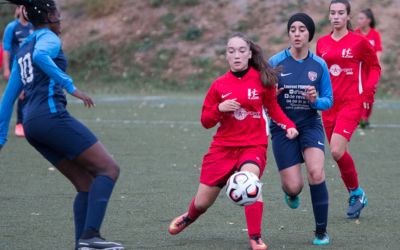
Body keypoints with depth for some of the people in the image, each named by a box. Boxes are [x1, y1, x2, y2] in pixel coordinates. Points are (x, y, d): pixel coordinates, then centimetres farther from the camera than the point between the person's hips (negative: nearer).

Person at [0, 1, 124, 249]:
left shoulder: (23, 49, 25)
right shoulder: (48, 37, 0)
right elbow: (40, 56, -26)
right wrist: (70, 87, -27)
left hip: (32, 125, 9)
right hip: (52, 114, -9)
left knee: (87, 184, 10)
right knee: (109, 169, -10)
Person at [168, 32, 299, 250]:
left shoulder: (261, 79, -3)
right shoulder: (219, 85, -1)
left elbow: (273, 108, 12)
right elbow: (206, 122, 4)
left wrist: (288, 125, -4)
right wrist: (219, 109, -16)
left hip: (254, 145, -2)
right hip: (223, 147, 2)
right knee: (202, 202, 7)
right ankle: (189, 217, 45)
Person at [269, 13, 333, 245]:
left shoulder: (319, 65, -2)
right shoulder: (276, 62, -6)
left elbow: (328, 101, 5)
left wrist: (316, 100, -17)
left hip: (310, 124, 1)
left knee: (316, 173, -23)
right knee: (294, 186, -6)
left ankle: (321, 231, -8)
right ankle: (291, 192, 37)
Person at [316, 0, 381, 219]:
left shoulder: (359, 41, -4)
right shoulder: (322, 43, 8)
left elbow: (374, 67, 5)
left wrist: (367, 91, -7)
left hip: (351, 103, -5)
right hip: (329, 104, 5)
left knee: (337, 150, -20)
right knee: (339, 153, 6)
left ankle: (356, 193, 1)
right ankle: (355, 196, 23)